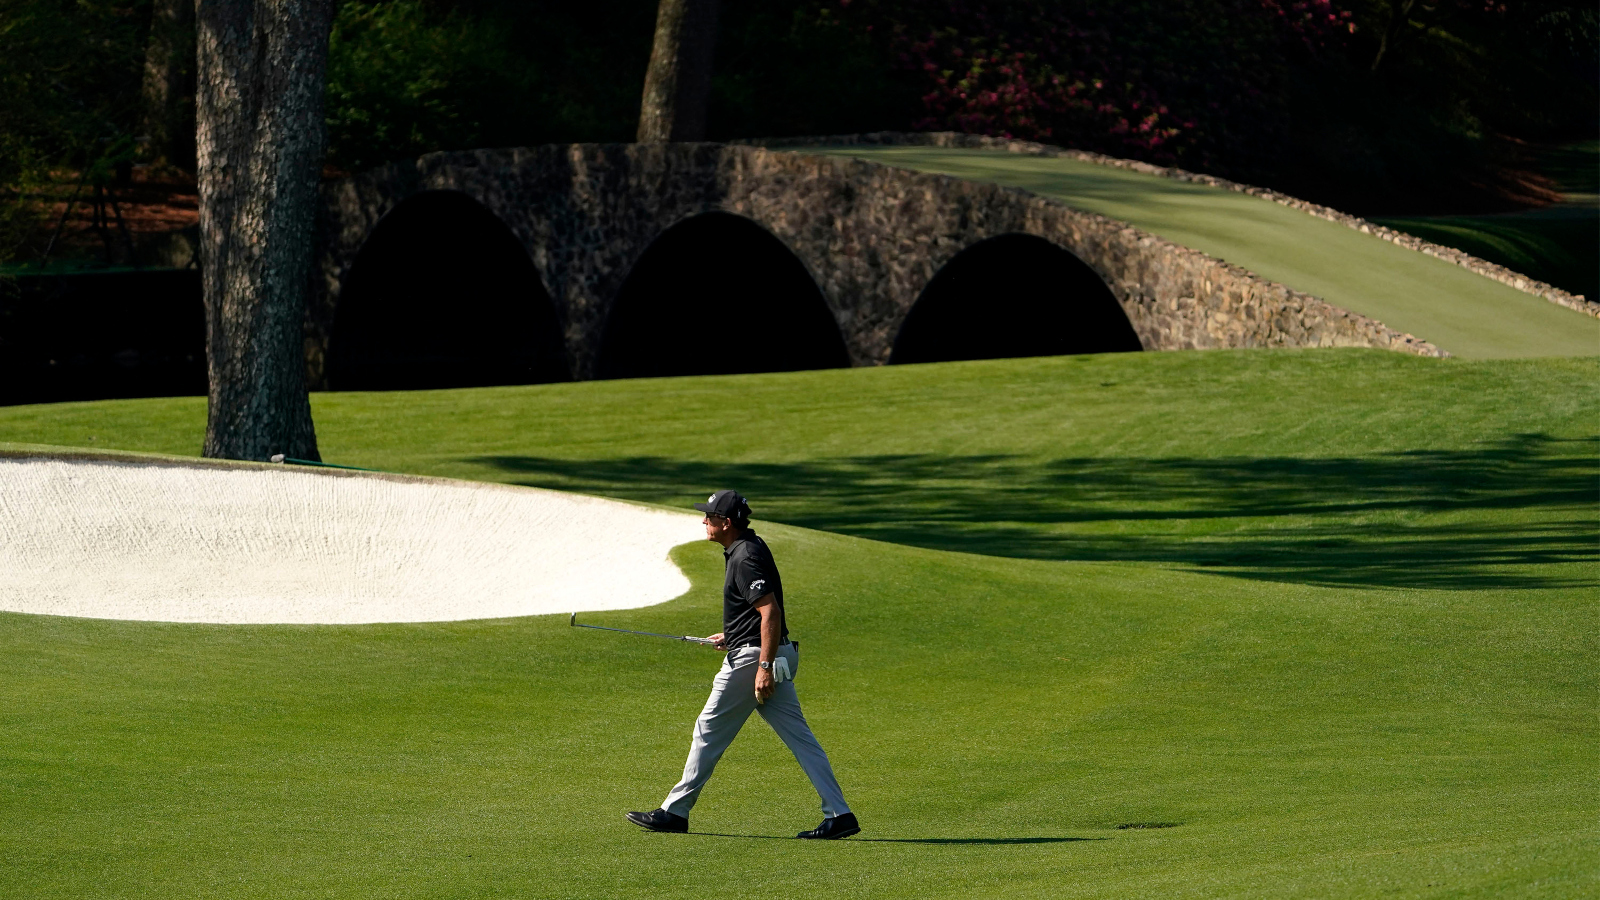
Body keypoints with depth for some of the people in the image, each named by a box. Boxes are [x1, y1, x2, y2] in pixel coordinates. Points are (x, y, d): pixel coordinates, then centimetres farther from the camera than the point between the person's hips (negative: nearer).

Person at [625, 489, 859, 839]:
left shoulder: (746, 558, -17)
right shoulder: (751, 547, 15)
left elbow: (771, 611, -25)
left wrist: (764, 666, -28)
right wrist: (732, 635, 28)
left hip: (753, 655, -10)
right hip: (778, 654, 10)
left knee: (709, 730, 1)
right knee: (798, 735, 5)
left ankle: (675, 811, 9)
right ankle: (838, 813, -2)